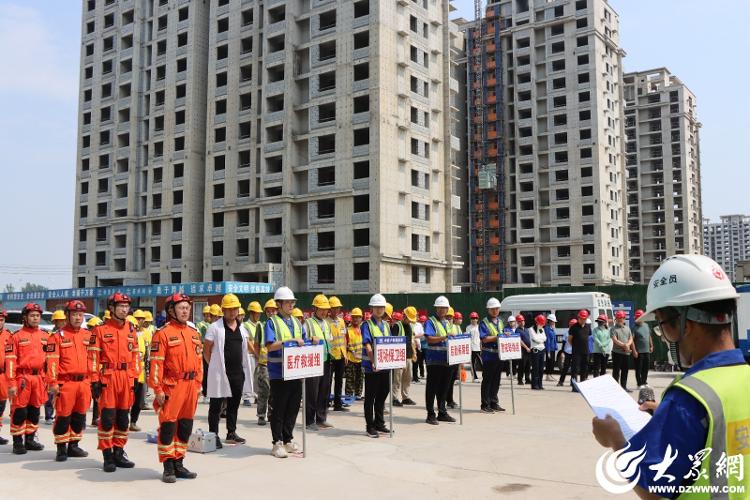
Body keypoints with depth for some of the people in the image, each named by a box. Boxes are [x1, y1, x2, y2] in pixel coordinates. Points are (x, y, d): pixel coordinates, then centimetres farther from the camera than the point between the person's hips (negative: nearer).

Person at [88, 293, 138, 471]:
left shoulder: (131, 330, 11)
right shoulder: (100, 330, -3)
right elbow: (93, 357, -5)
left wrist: (134, 379, 9)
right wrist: (95, 381, -10)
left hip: (126, 378, 5)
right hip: (108, 378, -5)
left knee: (123, 417, 10)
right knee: (107, 417, -2)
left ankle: (118, 452, 21)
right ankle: (107, 455, 7)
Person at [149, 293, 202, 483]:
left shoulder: (194, 333, 13)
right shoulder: (163, 333, -8)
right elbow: (156, 363, -11)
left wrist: (198, 384, 13)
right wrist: (158, 389, -14)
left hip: (190, 386, 7)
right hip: (171, 386, -6)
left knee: (185, 426, 12)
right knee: (168, 426, 0)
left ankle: (178, 464, 23)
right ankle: (168, 467, 10)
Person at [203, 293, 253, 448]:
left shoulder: (241, 327, 12)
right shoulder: (215, 327, -6)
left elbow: (248, 347, 17)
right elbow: (206, 349, -3)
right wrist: (214, 365, -3)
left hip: (238, 371, 6)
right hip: (220, 372, -6)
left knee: (234, 403, 15)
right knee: (216, 405, 2)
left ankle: (231, 433, 26)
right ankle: (213, 435, 10)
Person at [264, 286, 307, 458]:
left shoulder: (297, 323, 15)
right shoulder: (272, 322, -5)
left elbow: (304, 344, 18)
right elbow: (270, 346, -15)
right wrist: (290, 341, -21)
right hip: (279, 373, -6)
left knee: (293, 407, 11)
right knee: (278, 409, 1)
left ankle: (288, 440, 23)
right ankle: (277, 443, 10)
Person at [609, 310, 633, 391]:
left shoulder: (627, 328, 15)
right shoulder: (613, 329, -3)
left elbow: (631, 339, 11)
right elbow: (615, 340, -13)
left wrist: (628, 344, -10)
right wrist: (624, 345, -19)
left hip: (626, 353, 5)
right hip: (617, 352, -5)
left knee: (625, 371, 11)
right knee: (616, 371, -3)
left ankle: (624, 386, 19)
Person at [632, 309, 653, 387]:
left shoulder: (646, 325, 10)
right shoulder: (634, 327, -10)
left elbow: (649, 336, 21)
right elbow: (632, 340, -15)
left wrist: (651, 346, 16)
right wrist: (634, 351, -20)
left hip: (647, 351, 6)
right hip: (639, 351, -6)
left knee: (646, 368, 12)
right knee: (639, 368, -1)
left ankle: (644, 382, 24)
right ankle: (639, 384, 6)